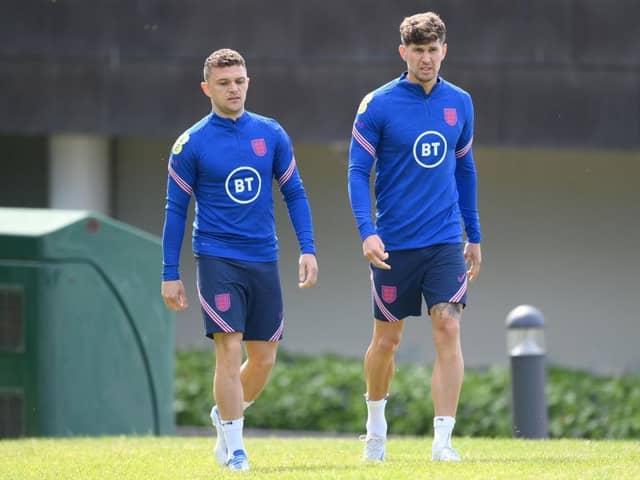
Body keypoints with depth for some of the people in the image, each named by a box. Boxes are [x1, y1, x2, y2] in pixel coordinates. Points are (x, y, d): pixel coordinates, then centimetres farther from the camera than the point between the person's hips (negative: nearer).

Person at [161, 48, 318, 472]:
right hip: (217, 258, -4)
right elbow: (176, 210, 2)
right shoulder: (191, 144, -3)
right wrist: (170, 274, 0)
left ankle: (226, 414, 34)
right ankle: (234, 449, -3)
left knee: (264, 358, 7)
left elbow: (295, 193, 10)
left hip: (263, 260, 4)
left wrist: (307, 249, -1)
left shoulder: (271, 134, 5)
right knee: (230, 350, -12)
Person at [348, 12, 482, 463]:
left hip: (446, 240, 2)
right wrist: (367, 232, -18)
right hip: (395, 243, -2)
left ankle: (443, 440, -14)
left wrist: (474, 236, 16)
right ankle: (376, 424, 33)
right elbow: (358, 171, -6)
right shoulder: (378, 105, -6)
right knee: (387, 339, 8)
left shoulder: (460, 103, 6)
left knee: (448, 329, -12)